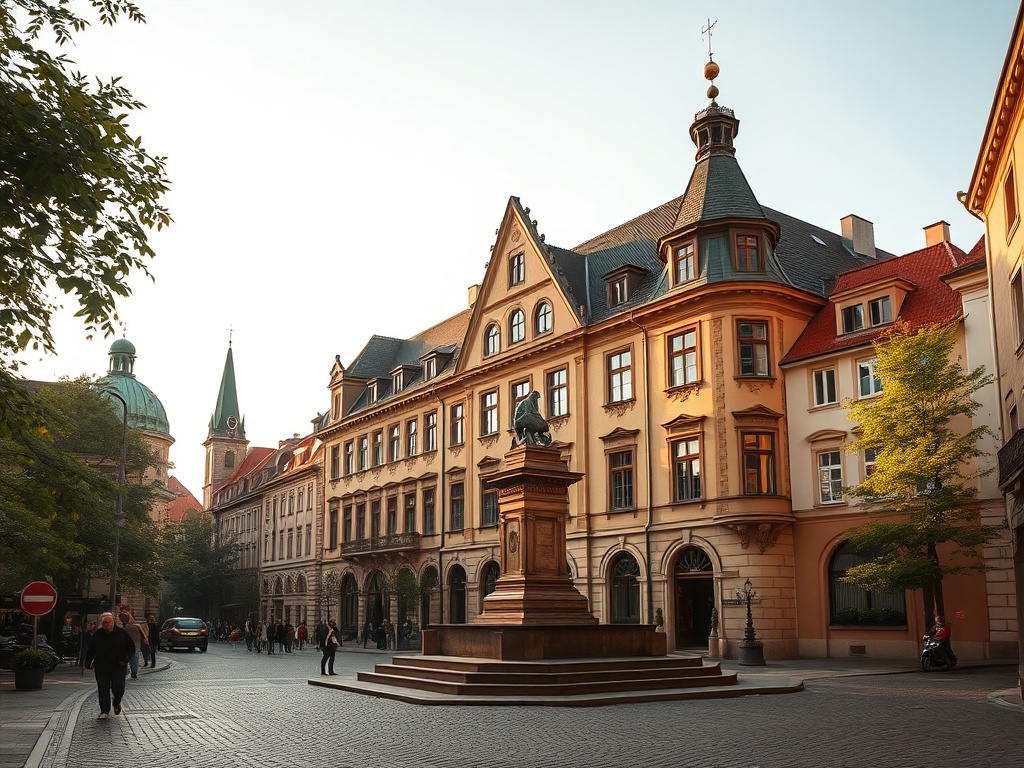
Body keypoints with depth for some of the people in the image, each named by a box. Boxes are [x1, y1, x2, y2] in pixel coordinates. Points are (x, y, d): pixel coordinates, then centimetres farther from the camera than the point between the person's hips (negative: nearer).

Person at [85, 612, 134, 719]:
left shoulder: (121, 633, -3)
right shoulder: (96, 635, -2)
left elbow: (131, 648, 5)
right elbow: (90, 650, 10)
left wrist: (126, 660, -5)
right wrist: (88, 662, 1)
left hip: (119, 666, -1)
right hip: (102, 667, 1)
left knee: (118, 688, -4)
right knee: (103, 690, 1)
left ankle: (117, 703, 28)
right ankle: (104, 712, 14)